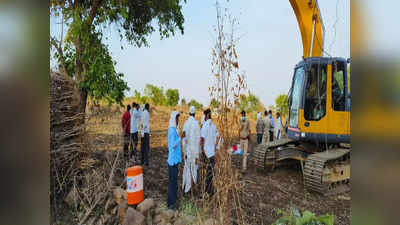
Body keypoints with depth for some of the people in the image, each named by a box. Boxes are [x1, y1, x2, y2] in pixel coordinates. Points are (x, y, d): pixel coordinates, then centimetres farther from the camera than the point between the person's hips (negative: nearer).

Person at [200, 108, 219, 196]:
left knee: (207, 172, 2)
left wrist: (202, 148, -13)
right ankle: (211, 191, 23)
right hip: (212, 152, 6)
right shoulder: (213, 125, 6)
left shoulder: (205, 125, -15)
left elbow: (202, 138, -24)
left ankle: (207, 191, 11)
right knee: (211, 171, 14)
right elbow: (218, 137, 14)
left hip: (206, 152, -6)